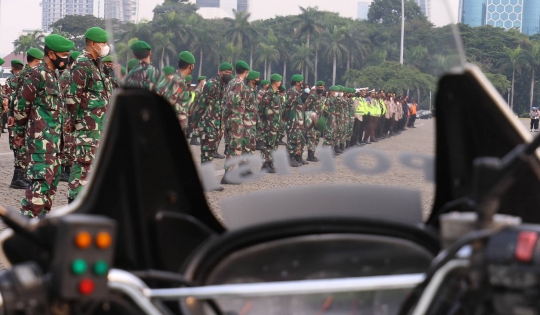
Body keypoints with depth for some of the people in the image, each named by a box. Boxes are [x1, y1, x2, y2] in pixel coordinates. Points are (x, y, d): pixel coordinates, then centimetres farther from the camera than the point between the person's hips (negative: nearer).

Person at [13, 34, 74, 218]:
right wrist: (20, 132, -4)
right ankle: (28, 218, -15)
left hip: (54, 136, 9)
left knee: (53, 177, 11)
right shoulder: (38, 75, -12)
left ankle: (42, 216, 18)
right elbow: (22, 106, -10)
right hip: (41, 136, -9)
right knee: (41, 178, -14)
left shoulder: (53, 76, 16)